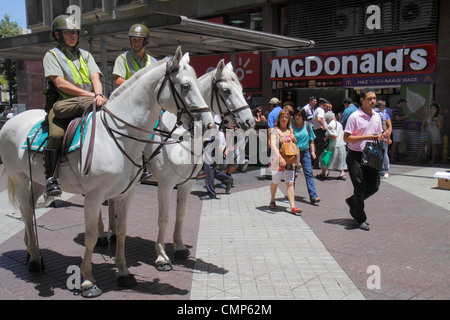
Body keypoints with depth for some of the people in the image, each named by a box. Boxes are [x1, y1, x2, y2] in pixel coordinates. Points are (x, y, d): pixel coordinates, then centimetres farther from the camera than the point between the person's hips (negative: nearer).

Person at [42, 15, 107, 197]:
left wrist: (99, 95, -17)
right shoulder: (52, 55, 8)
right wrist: (90, 95, -13)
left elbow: (95, 78, 7)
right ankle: (51, 179, -23)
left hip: (89, 105, 5)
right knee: (56, 135, -29)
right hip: (63, 104, -5)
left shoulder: (86, 55, 23)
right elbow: (60, 84, -7)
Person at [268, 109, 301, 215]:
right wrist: (280, 157, -32)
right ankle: (272, 201, 32)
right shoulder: (275, 130, -5)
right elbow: (273, 145, -18)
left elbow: (294, 143, 27)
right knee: (275, 182, 9)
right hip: (277, 160, -4)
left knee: (290, 183, -4)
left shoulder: (290, 130, 13)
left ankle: (292, 207, -7)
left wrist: (293, 139, 2)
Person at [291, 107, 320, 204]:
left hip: (305, 152, 1)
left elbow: (311, 140, 12)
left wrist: (313, 151, 4)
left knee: (309, 173, -7)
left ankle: (313, 196, -12)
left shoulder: (308, 125, 5)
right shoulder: (291, 126, -2)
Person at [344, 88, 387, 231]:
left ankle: (352, 201, 33)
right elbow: (346, 138, -14)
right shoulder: (354, 116, -10)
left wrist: (382, 136, -1)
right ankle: (360, 219, 14)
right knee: (360, 188, -2)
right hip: (356, 156, -6)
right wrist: (366, 137, -20)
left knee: (374, 186, 7)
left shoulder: (377, 116, 10)